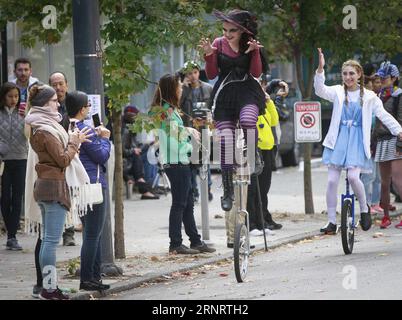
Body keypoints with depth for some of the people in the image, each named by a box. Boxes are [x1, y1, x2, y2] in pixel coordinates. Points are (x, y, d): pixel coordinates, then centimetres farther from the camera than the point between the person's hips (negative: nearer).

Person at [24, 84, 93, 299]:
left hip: (46, 185, 10)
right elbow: (62, 160, -16)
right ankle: (49, 288, -9)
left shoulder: (41, 127, 15)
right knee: (52, 239, -9)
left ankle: (49, 286, 13)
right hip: (54, 185, -10)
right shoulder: (45, 130, -16)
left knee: (48, 239, 10)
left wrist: (73, 141, 10)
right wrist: (74, 143, -4)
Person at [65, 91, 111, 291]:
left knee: (91, 233, 17)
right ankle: (87, 278, -3)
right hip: (93, 184, -9)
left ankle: (94, 275, 21)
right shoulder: (84, 130, -18)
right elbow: (102, 155, -13)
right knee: (93, 234, -4)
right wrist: (104, 138, 1)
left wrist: (97, 137, 8)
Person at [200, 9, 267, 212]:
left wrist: (254, 51, -18)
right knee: (225, 140, -5)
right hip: (224, 93, 1)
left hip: (247, 91, -1)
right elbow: (211, 74, 2)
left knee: (247, 120, -36)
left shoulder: (250, 44, 1)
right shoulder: (219, 44, 1)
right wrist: (208, 55, -14)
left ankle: (254, 155, -6)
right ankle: (228, 190, 5)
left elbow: (257, 72, -5)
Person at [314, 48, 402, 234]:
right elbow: (320, 90, -12)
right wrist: (320, 69, -25)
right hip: (338, 140, 2)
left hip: (357, 141, -2)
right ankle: (331, 222, 5)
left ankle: (364, 209, 5)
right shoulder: (338, 92, 5)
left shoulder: (368, 96, 4)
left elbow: (383, 115, 4)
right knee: (332, 180, -2)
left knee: (353, 176, -20)